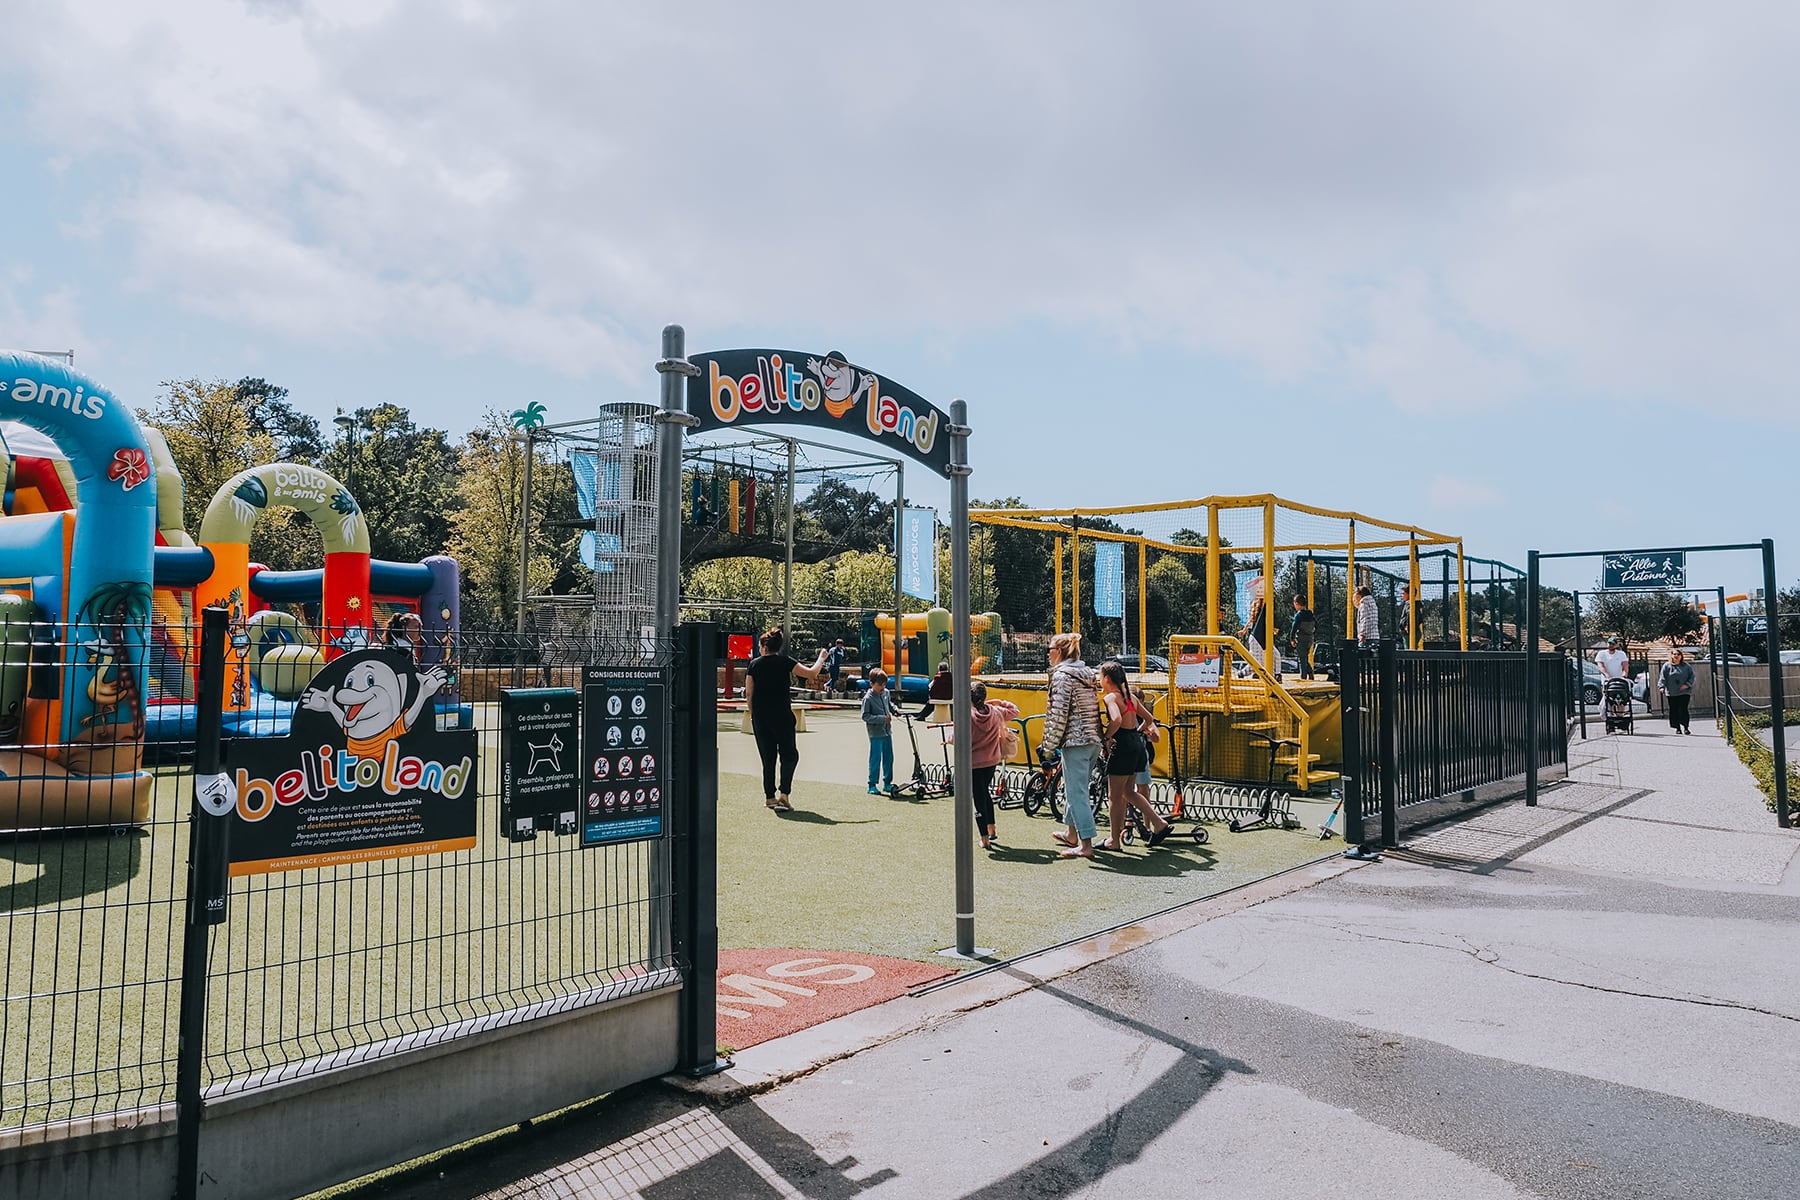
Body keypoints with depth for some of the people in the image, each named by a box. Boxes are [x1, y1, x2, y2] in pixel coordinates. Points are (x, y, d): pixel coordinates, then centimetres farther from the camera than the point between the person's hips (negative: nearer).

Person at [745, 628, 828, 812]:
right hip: (781, 715, -3)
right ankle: (784, 792, -11)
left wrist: (753, 714, 17)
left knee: (767, 757, 11)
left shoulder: (754, 664, 4)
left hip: (759, 717, 3)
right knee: (789, 754, 4)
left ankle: (770, 796, 13)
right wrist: (822, 658, 11)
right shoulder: (784, 662, -4)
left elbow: (749, 693, 5)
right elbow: (811, 674, -5)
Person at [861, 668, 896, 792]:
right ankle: (872, 785, 5)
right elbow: (865, 716, -16)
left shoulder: (886, 693, 6)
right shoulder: (868, 698, -14)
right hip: (875, 734, -7)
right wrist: (882, 718, -21)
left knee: (889, 758, 11)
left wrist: (894, 709, 5)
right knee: (875, 759, -4)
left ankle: (887, 783, 22)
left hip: (887, 731, 7)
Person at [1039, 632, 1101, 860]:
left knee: (1077, 792, -5)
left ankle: (1086, 844, -6)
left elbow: (1057, 715, -15)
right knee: (1075, 787, 21)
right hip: (1094, 741, 9)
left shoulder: (1062, 676, -12)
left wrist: (1047, 747, -9)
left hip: (1075, 741, -9)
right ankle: (1072, 833, 34)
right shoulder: (1086, 674, 14)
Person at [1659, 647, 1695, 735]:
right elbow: (1662, 677, 2)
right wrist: (1661, 687, -10)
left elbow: (1692, 676, 8)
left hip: (1684, 692, -1)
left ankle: (1685, 727, 2)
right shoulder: (1667, 666, 5)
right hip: (1671, 693, 1)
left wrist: (1687, 684, -7)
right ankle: (1677, 728, 11)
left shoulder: (1686, 666, 7)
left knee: (1683, 709, -7)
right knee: (1674, 710, 1)